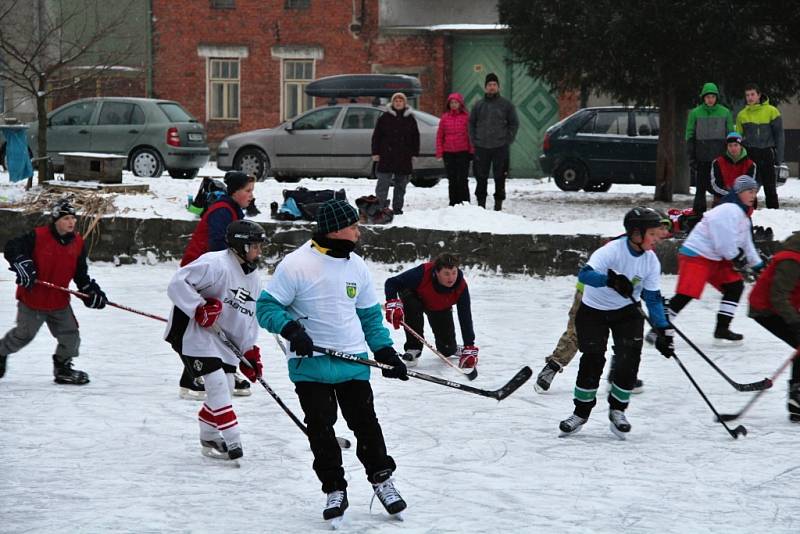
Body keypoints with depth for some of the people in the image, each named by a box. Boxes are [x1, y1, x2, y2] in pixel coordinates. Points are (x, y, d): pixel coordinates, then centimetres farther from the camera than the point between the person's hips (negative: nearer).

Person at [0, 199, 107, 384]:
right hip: (32, 298, -5)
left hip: (59, 300, 5)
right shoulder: (38, 236, -17)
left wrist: (91, 291, -2)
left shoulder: (78, 243, 0)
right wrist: (22, 265, -32)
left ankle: (62, 368, 21)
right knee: (23, 335, 9)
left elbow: (80, 273, 8)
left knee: (70, 335, 1)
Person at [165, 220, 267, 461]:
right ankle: (231, 441, -15)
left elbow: (248, 317, 18)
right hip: (192, 332, -9)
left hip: (225, 339, 9)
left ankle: (209, 437, 27)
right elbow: (178, 283, -24)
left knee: (226, 387, 8)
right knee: (217, 382, -16)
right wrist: (200, 308, -29)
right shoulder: (215, 264, -18)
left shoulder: (252, 278, 12)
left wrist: (250, 351, 12)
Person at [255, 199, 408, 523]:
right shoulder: (296, 265, -12)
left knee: (365, 422, 4)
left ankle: (381, 478, 22)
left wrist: (384, 351, 8)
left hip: (353, 361, 4)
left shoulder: (356, 265, 6)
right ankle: (334, 489, 14)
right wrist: (292, 329, -23)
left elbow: (370, 314, 16)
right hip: (310, 364, -4)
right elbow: (267, 307, -7)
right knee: (320, 429, 1)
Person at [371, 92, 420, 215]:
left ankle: (397, 208, 15)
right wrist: (375, 152, -4)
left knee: (401, 184, 8)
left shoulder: (410, 118, 10)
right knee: (383, 182, -9)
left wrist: (414, 154, 6)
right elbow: (376, 136, 3)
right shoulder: (385, 117, 3)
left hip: (404, 158, 3)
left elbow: (415, 137, 13)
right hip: (386, 156, -3)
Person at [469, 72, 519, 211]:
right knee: (481, 176, 3)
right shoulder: (478, 105, 10)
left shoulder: (506, 105, 4)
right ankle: (481, 203, 10)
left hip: (500, 148, -2)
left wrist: (507, 140, -3)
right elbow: (471, 123, 15)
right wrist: (474, 140, 3)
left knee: (500, 177, 0)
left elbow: (514, 124, 6)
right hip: (481, 147, 2)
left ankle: (498, 204, 7)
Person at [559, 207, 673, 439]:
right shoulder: (612, 250, -26)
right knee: (593, 359, -11)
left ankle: (617, 410, 8)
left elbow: (653, 298, -5)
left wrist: (664, 330, -13)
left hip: (627, 311, 4)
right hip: (593, 310, -4)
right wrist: (612, 280, -57)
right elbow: (585, 274, -40)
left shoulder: (651, 260, -10)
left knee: (629, 360, -11)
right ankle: (581, 412, 7)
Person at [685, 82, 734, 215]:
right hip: (701, 158, 0)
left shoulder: (725, 113, 5)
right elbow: (690, 135, 5)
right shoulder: (695, 113, 3)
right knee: (700, 188, 2)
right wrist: (691, 157, -1)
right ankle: (698, 214, 5)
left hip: (720, 157, 0)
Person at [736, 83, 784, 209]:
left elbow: (779, 134, 2)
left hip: (766, 152, -2)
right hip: (749, 154, 2)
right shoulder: (742, 115, 9)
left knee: (770, 187, 0)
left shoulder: (771, 111, 1)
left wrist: (779, 156, -4)